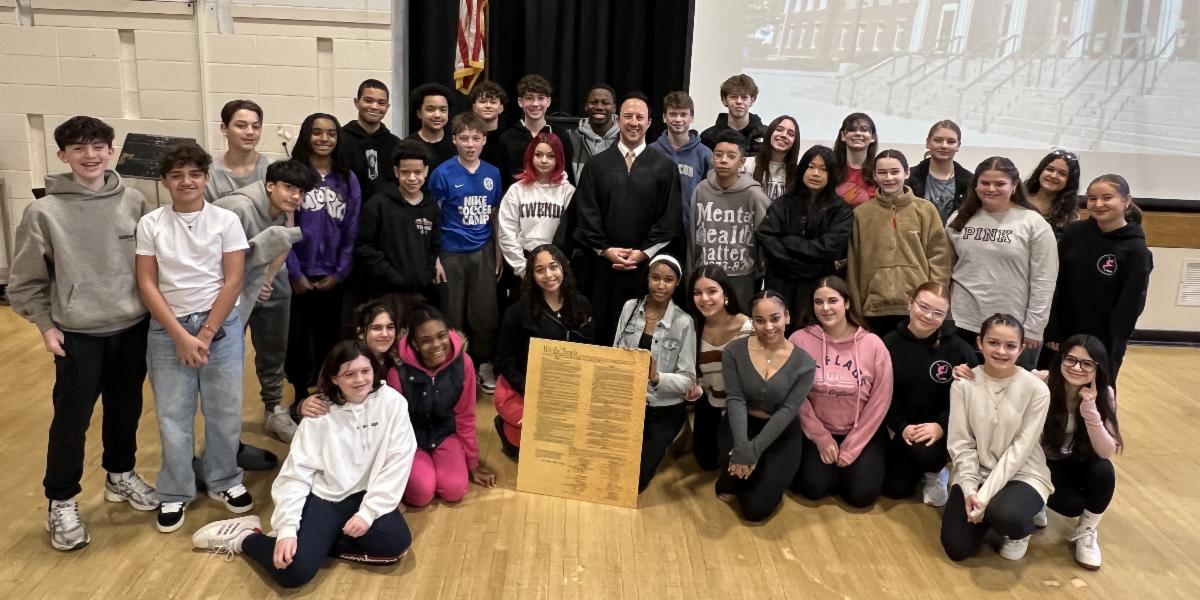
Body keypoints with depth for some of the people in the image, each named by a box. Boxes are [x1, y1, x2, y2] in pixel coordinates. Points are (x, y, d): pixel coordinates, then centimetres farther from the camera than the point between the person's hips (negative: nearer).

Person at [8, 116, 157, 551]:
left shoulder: (134, 202, -3)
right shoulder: (44, 212, -10)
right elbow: (26, 280, -2)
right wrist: (45, 325, -6)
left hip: (133, 327, 3)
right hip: (78, 334, -3)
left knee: (126, 410, 17)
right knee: (72, 421, 6)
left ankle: (120, 475, 39)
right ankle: (61, 502, 23)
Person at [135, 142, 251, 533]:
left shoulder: (226, 220, -2)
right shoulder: (150, 224, 0)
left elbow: (233, 282, -5)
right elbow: (147, 284, -3)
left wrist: (205, 334, -9)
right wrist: (181, 335, -11)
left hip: (221, 326, 0)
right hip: (167, 329, 1)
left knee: (225, 409, 6)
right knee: (172, 414, 6)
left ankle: (224, 481, 24)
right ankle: (175, 493, 20)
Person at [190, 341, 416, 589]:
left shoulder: (392, 403, -7)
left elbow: (397, 463, -8)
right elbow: (296, 472, -8)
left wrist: (368, 512, -16)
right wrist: (287, 529, -19)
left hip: (367, 495, 2)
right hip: (323, 496, -1)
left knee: (396, 543, -28)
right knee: (293, 571, -21)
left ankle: (317, 542, -7)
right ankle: (246, 537, 9)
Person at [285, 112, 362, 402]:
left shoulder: (348, 180, 5)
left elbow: (352, 232, 3)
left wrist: (339, 273, -5)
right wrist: (294, 273, -11)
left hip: (333, 277, 2)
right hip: (299, 276, -2)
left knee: (330, 338, 9)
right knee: (298, 338, 4)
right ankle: (301, 396, 21)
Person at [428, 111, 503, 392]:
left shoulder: (492, 173, 3)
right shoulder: (443, 173, -8)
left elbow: (494, 215, 11)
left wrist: (498, 253, 9)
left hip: (483, 252, 3)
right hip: (452, 254, -3)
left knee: (486, 313, 7)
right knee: (452, 314, 7)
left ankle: (485, 365, 22)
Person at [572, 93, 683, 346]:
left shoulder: (664, 167, 5)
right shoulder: (596, 164, 9)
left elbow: (670, 218, 0)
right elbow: (585, 214, 4)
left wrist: (643, 253, -8)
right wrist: (605, 250, -7)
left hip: (647, 265, -1)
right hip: (603, 263, 1)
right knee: (600, 330, 5)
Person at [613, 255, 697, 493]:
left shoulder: (684, 323, -14)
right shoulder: (630, 308, -3)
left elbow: (688, 379, -13)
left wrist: (656, 377, -30)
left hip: (664, 411, -3)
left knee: (633, 479, -6)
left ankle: (657, 447, 24)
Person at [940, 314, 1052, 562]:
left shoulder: (1036, 389, -12)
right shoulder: (963, 384, -8)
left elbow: (1020, 449, -14)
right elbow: (960, 443, -5)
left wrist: (987, 493, -19)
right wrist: (970, 489, -17)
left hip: (1022, 474, -2)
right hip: (974, 473, 2)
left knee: (1006, 515, -35)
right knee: (957, 548, -10)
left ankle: (1020, 529, 5)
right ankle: (990, 510, 22)